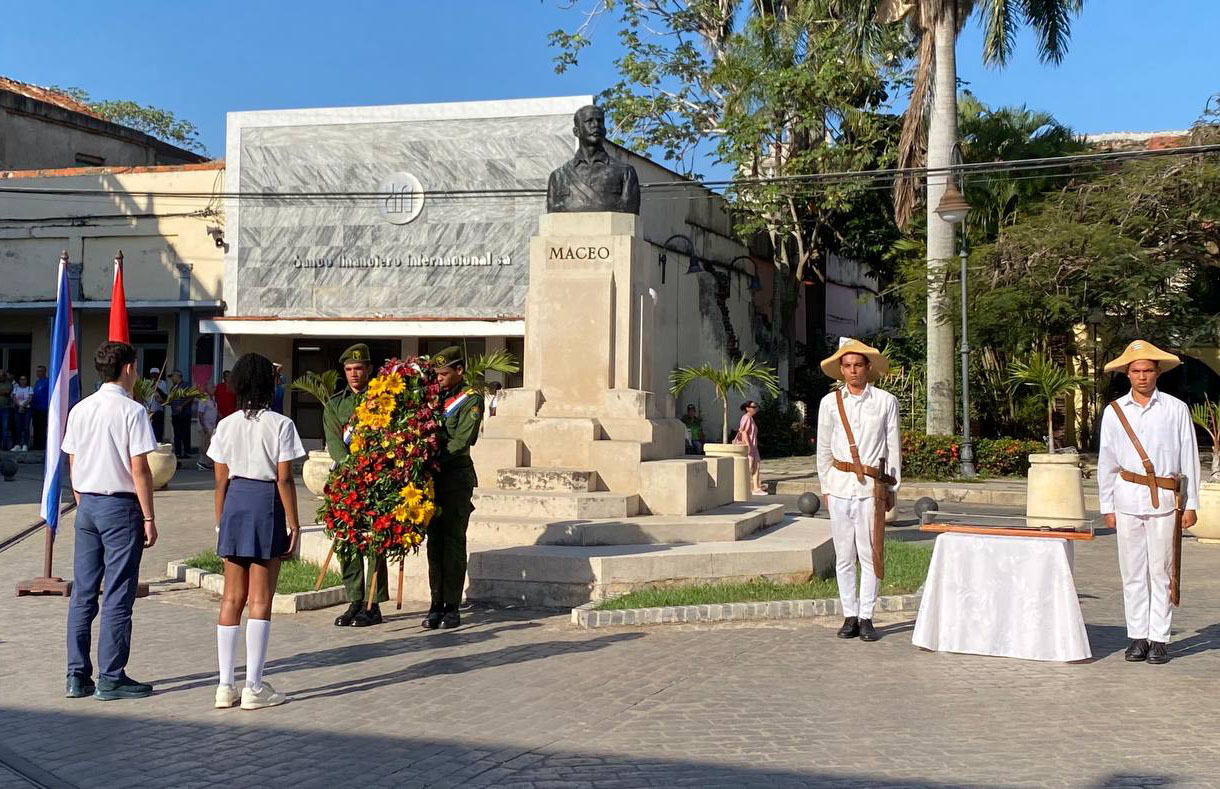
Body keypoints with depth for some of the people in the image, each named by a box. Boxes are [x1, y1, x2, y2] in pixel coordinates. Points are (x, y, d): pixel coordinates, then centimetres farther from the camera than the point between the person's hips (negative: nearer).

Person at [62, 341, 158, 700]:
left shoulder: (80, 410, 7)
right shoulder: (132, 411, -12)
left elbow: (73, 465, 11)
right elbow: (140, 470, -13)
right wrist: (149, 517, -8)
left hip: (87, 505, 6)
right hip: (120, 507, -6)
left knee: (82, 593, 10)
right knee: (117, 597, -1)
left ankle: (77, 676, 14)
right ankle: (111, 678, 3)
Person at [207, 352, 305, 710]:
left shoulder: (226, 425, 4)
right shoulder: (280, 425, -8)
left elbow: (221, 480, 6)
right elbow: (284, 479, -10)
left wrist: (220, 522, 14)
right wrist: (293, 522, -3)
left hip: (235, 505, 4)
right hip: (267, 505, -4)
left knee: (232, 598, 10)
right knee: (260, 600, 1)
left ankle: (225, 686, 12)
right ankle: (254, 687, 5)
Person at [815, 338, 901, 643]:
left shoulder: (886, 401, 5)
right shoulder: (830, 402, 8)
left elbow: (893, 447, 8)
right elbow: (823, 449, 12)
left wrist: (892, 487, 6)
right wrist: (825, 487, 10)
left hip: (872, 487, -1)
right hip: (840, 485, 1)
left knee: (869, 554, -2)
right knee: (843, 555, 4)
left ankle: (866, 617, 6)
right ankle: (849, 616, 12)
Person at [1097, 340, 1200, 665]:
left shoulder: (1176, 409, 4)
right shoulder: (1114, 412, 9)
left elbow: (1189, 459, 4)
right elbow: (1106, 463, 11)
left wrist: (1190, 504, 1)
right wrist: (1107, 507, 8)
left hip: (1164, 500, -2)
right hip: (1128, 498, 2)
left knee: (1161, 571, -1)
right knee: (1132, 572, 4)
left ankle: (1159, 639, 4)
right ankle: (1137, 637, 10)